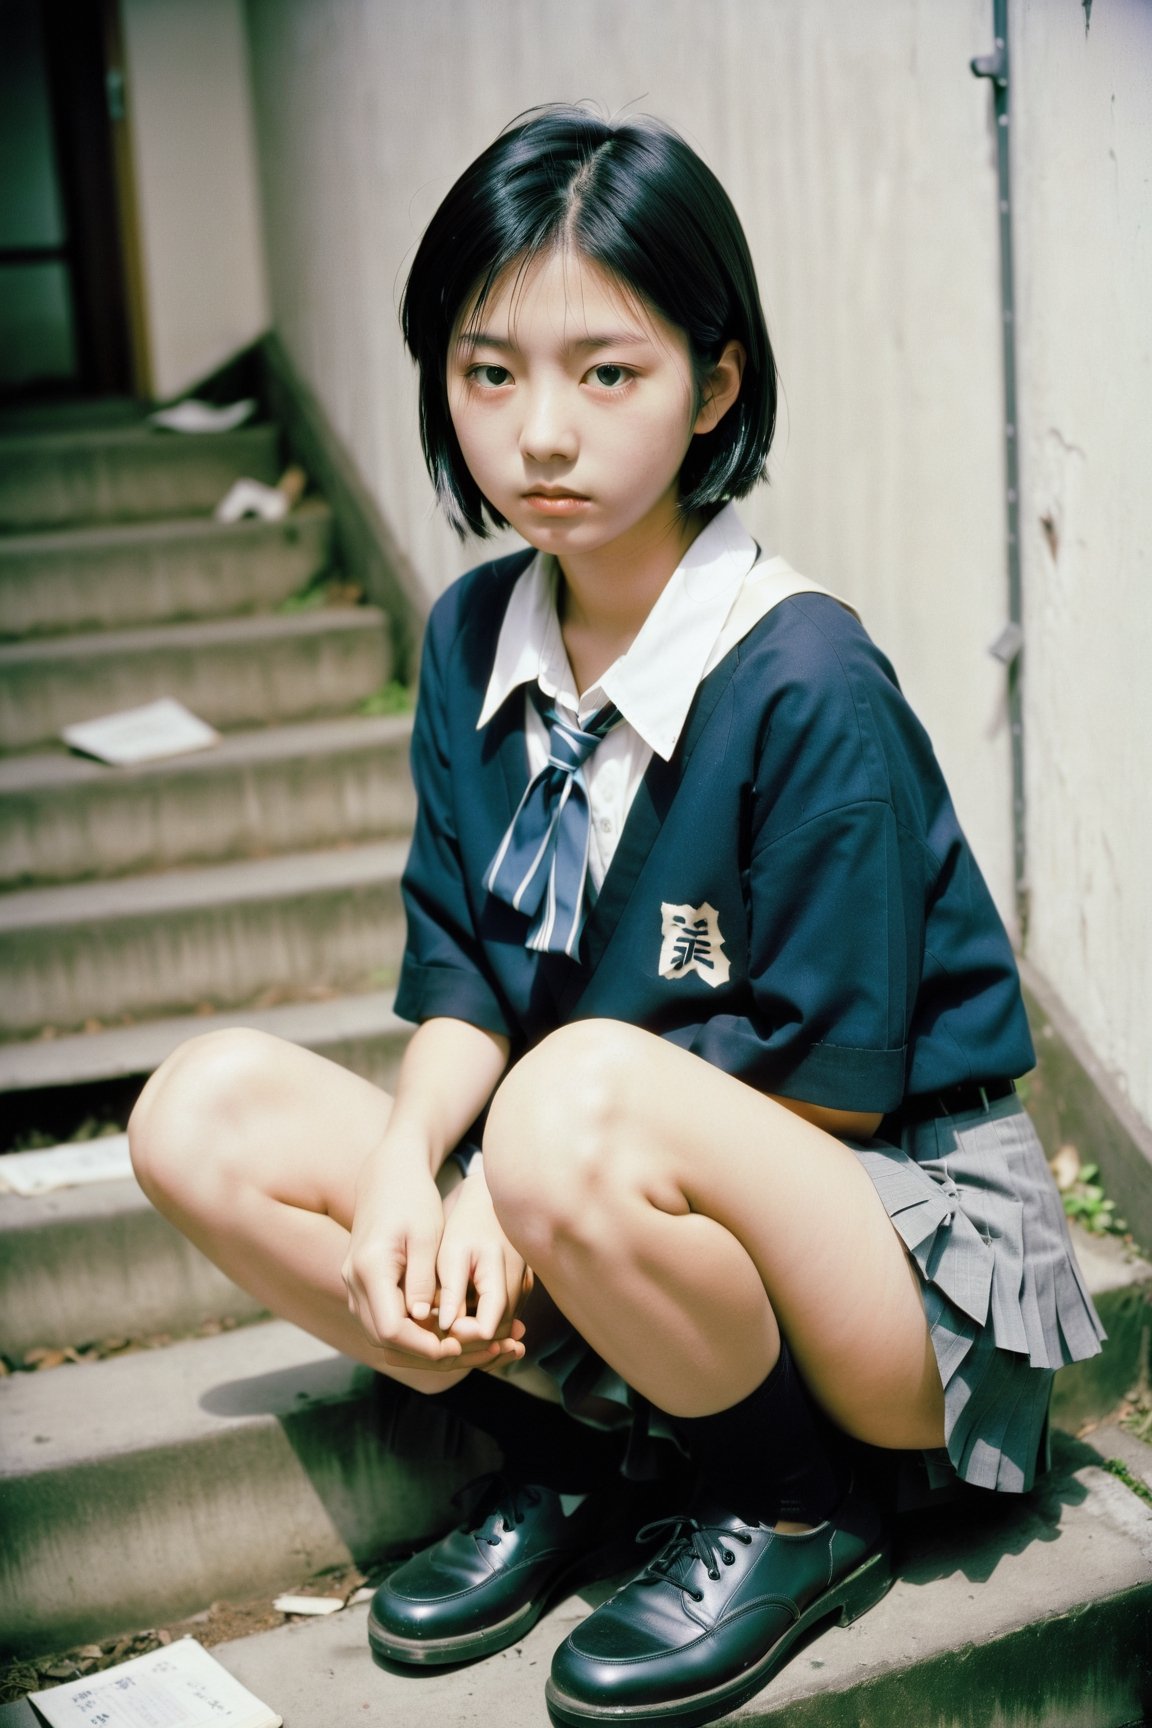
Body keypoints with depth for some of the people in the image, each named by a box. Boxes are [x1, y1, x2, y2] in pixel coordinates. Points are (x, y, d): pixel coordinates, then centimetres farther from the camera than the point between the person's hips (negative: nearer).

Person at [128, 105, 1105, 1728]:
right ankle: (570, 1453, 1)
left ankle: (790, 1506, -8)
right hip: (611, 1223, 6)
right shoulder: (474, 637, 1)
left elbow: (831, 1089, -17)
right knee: (205, 1112, -7)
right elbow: (463, 977, 4)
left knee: (582, 1100, -38)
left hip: (896, 1236, -6)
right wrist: (405, 1164, -15)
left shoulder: (805, 682, -19)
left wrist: (521, 1188, -20)